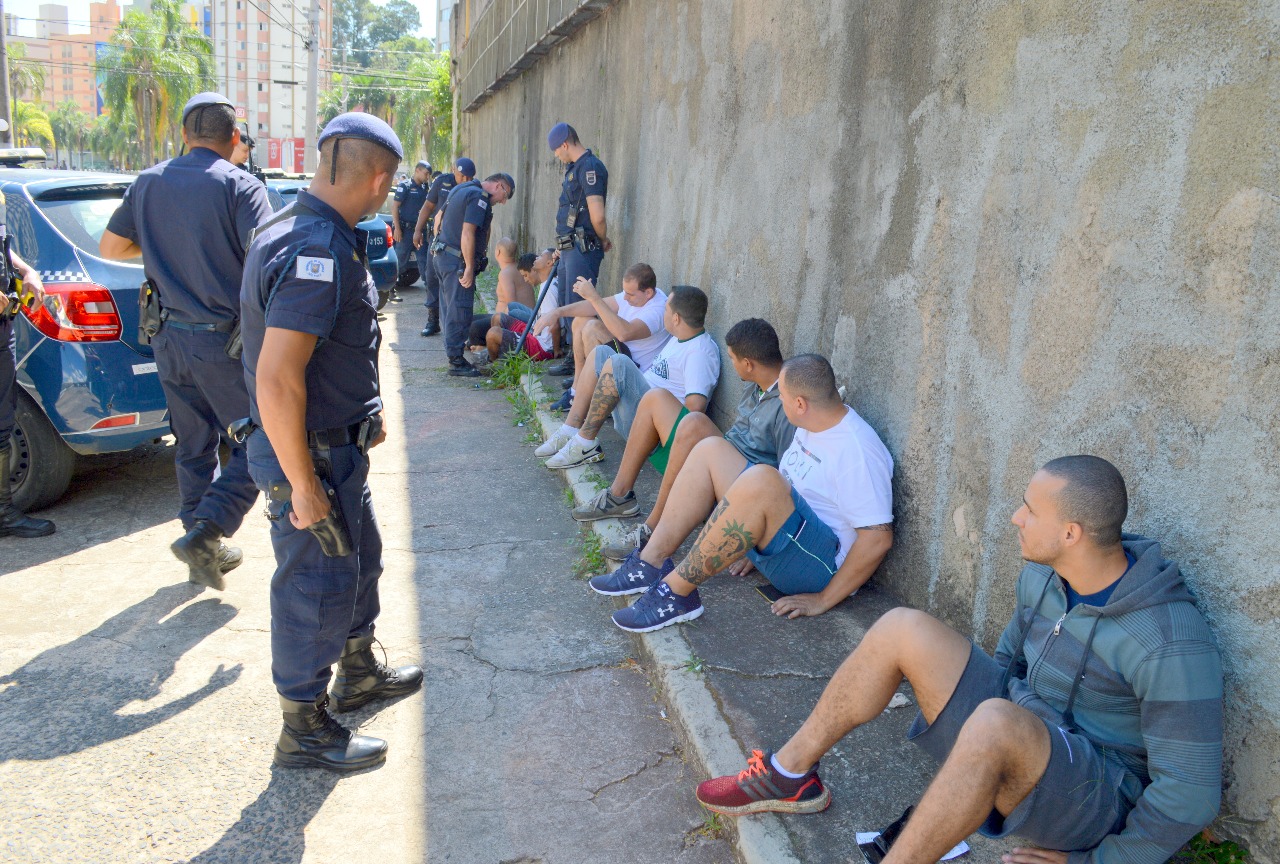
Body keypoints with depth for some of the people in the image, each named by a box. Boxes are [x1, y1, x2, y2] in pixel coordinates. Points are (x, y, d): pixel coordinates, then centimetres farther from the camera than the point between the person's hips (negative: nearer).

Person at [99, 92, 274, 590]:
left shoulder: (148, 183, 7)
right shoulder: (239, 186, -11)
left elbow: (110, 246, 15)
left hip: (171, 338, 6)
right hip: (225, 342, -6)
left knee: (193, 447, 16)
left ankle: (207, 551, 24)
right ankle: (205, 533, -6)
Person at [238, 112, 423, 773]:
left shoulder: (305, 232, 7)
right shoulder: (316, 253, -27)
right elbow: (276, 382, -32)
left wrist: (361, 415, 25)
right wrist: (304, 487, -25)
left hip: (336, 441, 10)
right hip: (309, 454, -10)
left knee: (359, 560, 25)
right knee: (316, 586, 4)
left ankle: (358, 674, 45)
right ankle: (304, 729, 23)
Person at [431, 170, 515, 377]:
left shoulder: (461, 189, 17)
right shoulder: (479, 197, -15)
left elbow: (439, 218, 25)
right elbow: (467, 233, -23)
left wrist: (440, 244, 31)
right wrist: (469, 268, -21)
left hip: (442, 255, 10)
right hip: (457, 261, -10)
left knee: (450, 306, 16)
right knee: (460, 310, -7)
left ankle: (454, 351, 26)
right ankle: (456, 362, -4)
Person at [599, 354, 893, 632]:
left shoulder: (857, 450, -21)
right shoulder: (813, 425, 8)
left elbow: (879, 538, -25)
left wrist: (823, 600, -20)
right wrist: (754, 543, 19)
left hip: (823, 562, -10)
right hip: (786, 537, 10)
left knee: (760, 480, -37)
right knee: (711, 450, 1)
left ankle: (676, 592, -26)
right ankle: (651, 562, -8)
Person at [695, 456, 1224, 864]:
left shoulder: (1170, 643, -26)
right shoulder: (1043, 574, -3)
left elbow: (1191, 794, -21)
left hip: (1094, 799, -7)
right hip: (1014, 742, 8)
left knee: (996, 721, -42)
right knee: (903, 628, -11)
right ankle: (789, 774, 0)